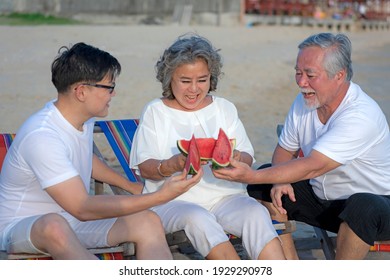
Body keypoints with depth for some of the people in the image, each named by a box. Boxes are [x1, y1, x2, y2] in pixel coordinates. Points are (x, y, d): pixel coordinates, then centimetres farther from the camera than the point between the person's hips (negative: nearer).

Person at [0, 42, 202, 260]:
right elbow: (83, 208, -30)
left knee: (147, 221, -15)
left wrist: (131, 186, 27)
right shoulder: (42, 136, -27)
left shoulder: (84, 119, 1)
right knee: (54, 226, -43)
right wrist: (160, 197, -32)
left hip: (72, 219, 8)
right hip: (20, 226, -8)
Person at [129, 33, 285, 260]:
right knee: (197, 218, -36)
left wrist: (236, 159, -17)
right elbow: (145, 168, -1)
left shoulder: (224, 108, 17)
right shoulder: (155, 112, 10)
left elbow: (247, 159, 9)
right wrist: (173, 165, -24)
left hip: (224, 196, 2)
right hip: (173, 200, -2)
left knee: (256, 212, -30)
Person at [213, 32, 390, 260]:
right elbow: (285, 149, 8)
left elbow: (312, 167, -34)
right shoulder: (304, 101, -4)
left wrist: (251, 176, -40)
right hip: (320, 196, 7)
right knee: (262, 187, -8)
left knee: (363, 207, -39)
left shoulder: (361, 115, -28)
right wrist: (281, 180, -14)